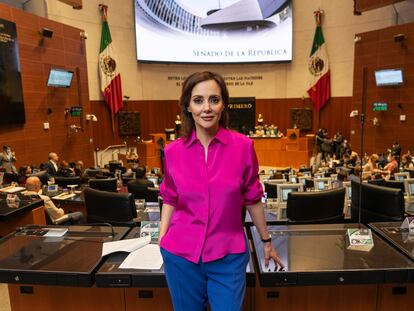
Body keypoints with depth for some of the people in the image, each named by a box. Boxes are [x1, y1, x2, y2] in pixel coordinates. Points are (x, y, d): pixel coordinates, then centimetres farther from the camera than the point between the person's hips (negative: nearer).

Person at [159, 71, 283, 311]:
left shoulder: (243, 146, -9)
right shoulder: (174, 151, -5)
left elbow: (252, 199, 1)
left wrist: (266, 241, 10)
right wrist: (162, 238, 2)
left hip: (228, 256, -1)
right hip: (180, 254, 2)